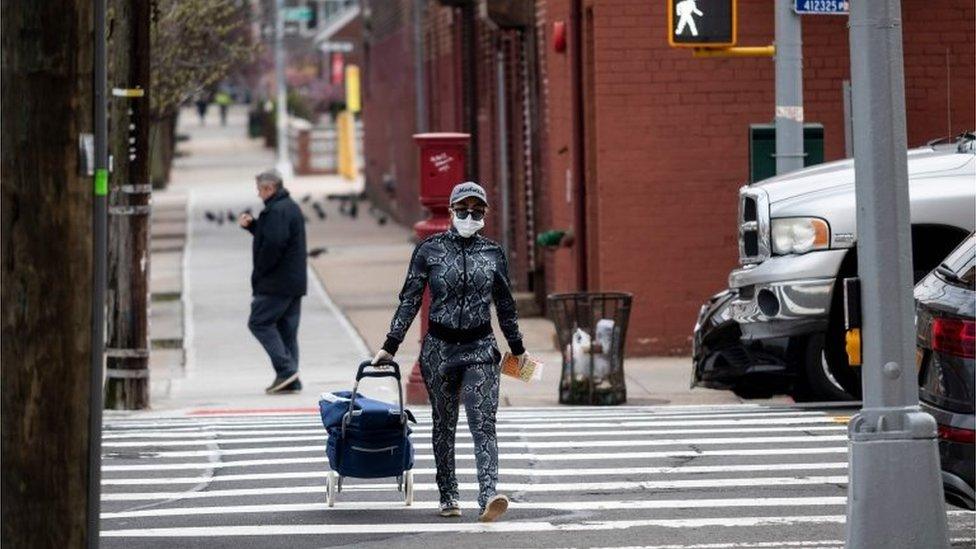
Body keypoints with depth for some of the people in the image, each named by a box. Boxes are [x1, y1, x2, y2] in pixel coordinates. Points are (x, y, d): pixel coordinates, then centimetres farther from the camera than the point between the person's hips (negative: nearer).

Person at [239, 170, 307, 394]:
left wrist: (259, 273, -14)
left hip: (276, 283, -10)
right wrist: (252, 225, 14)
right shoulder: (291, 207, 18)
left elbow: (273, 244, -25)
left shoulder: (276, 211, -16)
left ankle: (285, 369, -15)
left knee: (259, 322, -6)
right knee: (287, 329, 10)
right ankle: (290, 380, 8)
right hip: (295, 282, 10)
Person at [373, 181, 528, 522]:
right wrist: (390, 346, 1)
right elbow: (410, 300, 3)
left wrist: (517, 348, 22)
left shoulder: (493, 254, 4)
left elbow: (505, 305, 15)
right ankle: (448, 497, 19)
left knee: (483, 423, -14)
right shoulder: (429, 250, -1)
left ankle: (489, 497, -25)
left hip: (480, 349, 0)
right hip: (439, 349, 0)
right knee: (444, 424, 9)